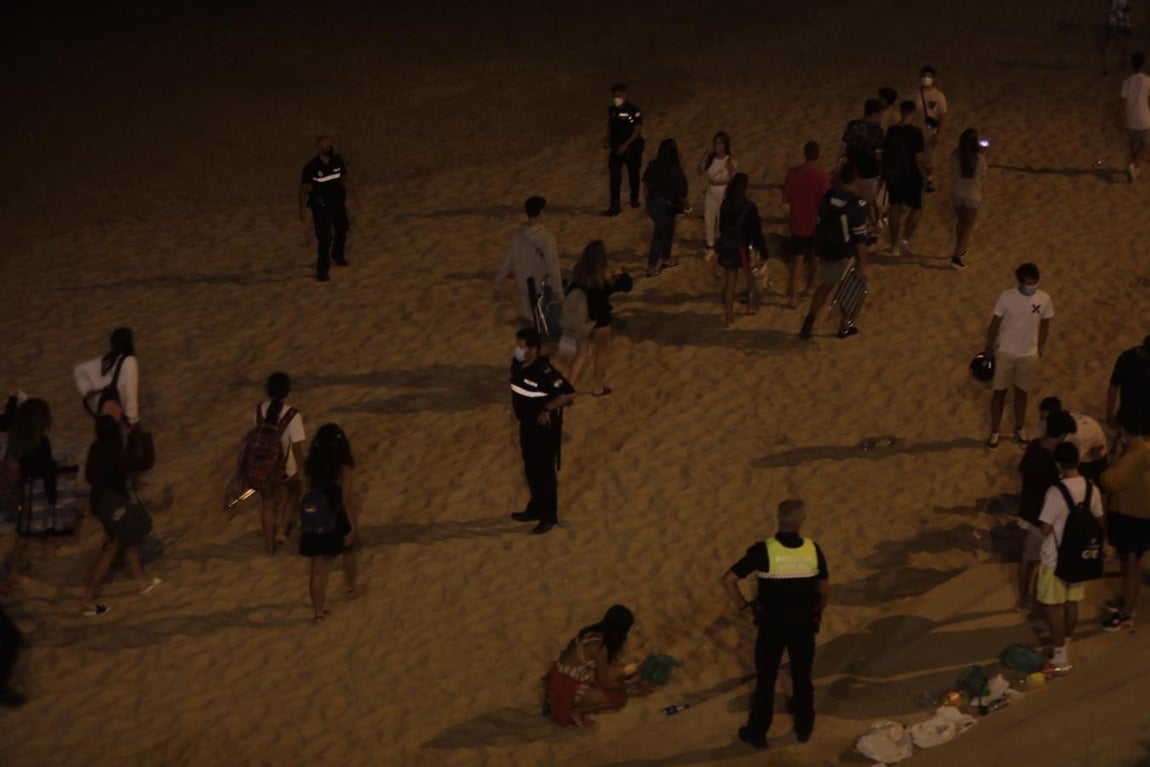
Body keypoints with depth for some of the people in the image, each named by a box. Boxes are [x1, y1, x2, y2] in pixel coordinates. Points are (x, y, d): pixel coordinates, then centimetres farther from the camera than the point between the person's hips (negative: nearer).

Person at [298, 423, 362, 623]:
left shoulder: (312, 467, -5)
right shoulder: (344, 470, -19)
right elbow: (348, 501, -21)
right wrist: (354, 526, -15)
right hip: (338, 523, -3)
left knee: (318, 569, 8)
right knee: (350, 551, 29)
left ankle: (318, 611, 10)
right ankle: (351, 587, 50)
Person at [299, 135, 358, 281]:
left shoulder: (338, 161, -12)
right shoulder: (311, 167, -25)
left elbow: (346, 179, 5)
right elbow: (304, 189, -18)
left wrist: (353, 195, 7)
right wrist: (302, 210, -18)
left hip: (338, 203, 6)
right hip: (321, 207, -6)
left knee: (342, 230, 26)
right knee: (325, 238, -9)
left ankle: (337, 254, 53)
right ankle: (322, 269, 6)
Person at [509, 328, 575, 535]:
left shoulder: (544, 372, -29)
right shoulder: (517, 365, -4)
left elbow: (569, 395, -30)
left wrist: (547, 408, -22)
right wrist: (516, 406, 7)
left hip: (545, 428, -8)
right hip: (527, 425, 8)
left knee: (544, 471, 4)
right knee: (530, 469, 20)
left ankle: (549, 516, 19)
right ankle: (535, 509, 37)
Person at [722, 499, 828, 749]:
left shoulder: (763, 551, -21)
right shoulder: (813, 550, -13)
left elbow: (728, 580, -22)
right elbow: (822, 590, -1)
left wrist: (743, 605, -8)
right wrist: (817, 614, 16)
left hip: (771, 624, -2)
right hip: (804, 624, 2)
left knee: (766, 680, 12)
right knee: (802, 677, 20)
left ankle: (757, 733, 22)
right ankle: (804, 728, 35)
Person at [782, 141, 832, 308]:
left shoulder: (793, 173, -11)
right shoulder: (822, 176, -21)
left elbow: (785, 199, -4)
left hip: (797, 224, 1)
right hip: (815, 224, -1)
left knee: (797, 260, 7)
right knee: (814, 257, 23)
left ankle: (793, 296, -1)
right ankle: (810, 286, 38)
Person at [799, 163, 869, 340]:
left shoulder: (826, 197, -6)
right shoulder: (858, 204, -19)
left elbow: (818, 225, 4)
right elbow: (860, 237, -18)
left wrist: (819, 251, 18)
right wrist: (862, 263, -12)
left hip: (826, 250, 4)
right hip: (847, 254, -4)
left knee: (825, 285, 21)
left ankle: (810, 320, 10)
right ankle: (844, 326, 29)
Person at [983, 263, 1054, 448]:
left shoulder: (1044, 299, -12)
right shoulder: (1007, 297, -18)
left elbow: (1045, 325, 2)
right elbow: (995, 323, -7)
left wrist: (1040, 350, 8)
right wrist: (988, 347, -2)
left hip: (1029, 355, 2)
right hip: (1005, 352, -2)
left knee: (1021, 392, 16)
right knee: (999, 391, 8)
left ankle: (1019, 429, 34)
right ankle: (994, 432, 20)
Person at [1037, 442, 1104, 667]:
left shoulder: (1056, 491, -25)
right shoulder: (1092, 489, -6)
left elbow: (1046, 529, -20)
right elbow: (1098, 522, 6)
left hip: (1055, 558, -6)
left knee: (1054, 606, 5)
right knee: (1072, 603, 20)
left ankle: (1060, 655, 8)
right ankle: (1065, 642, 37)